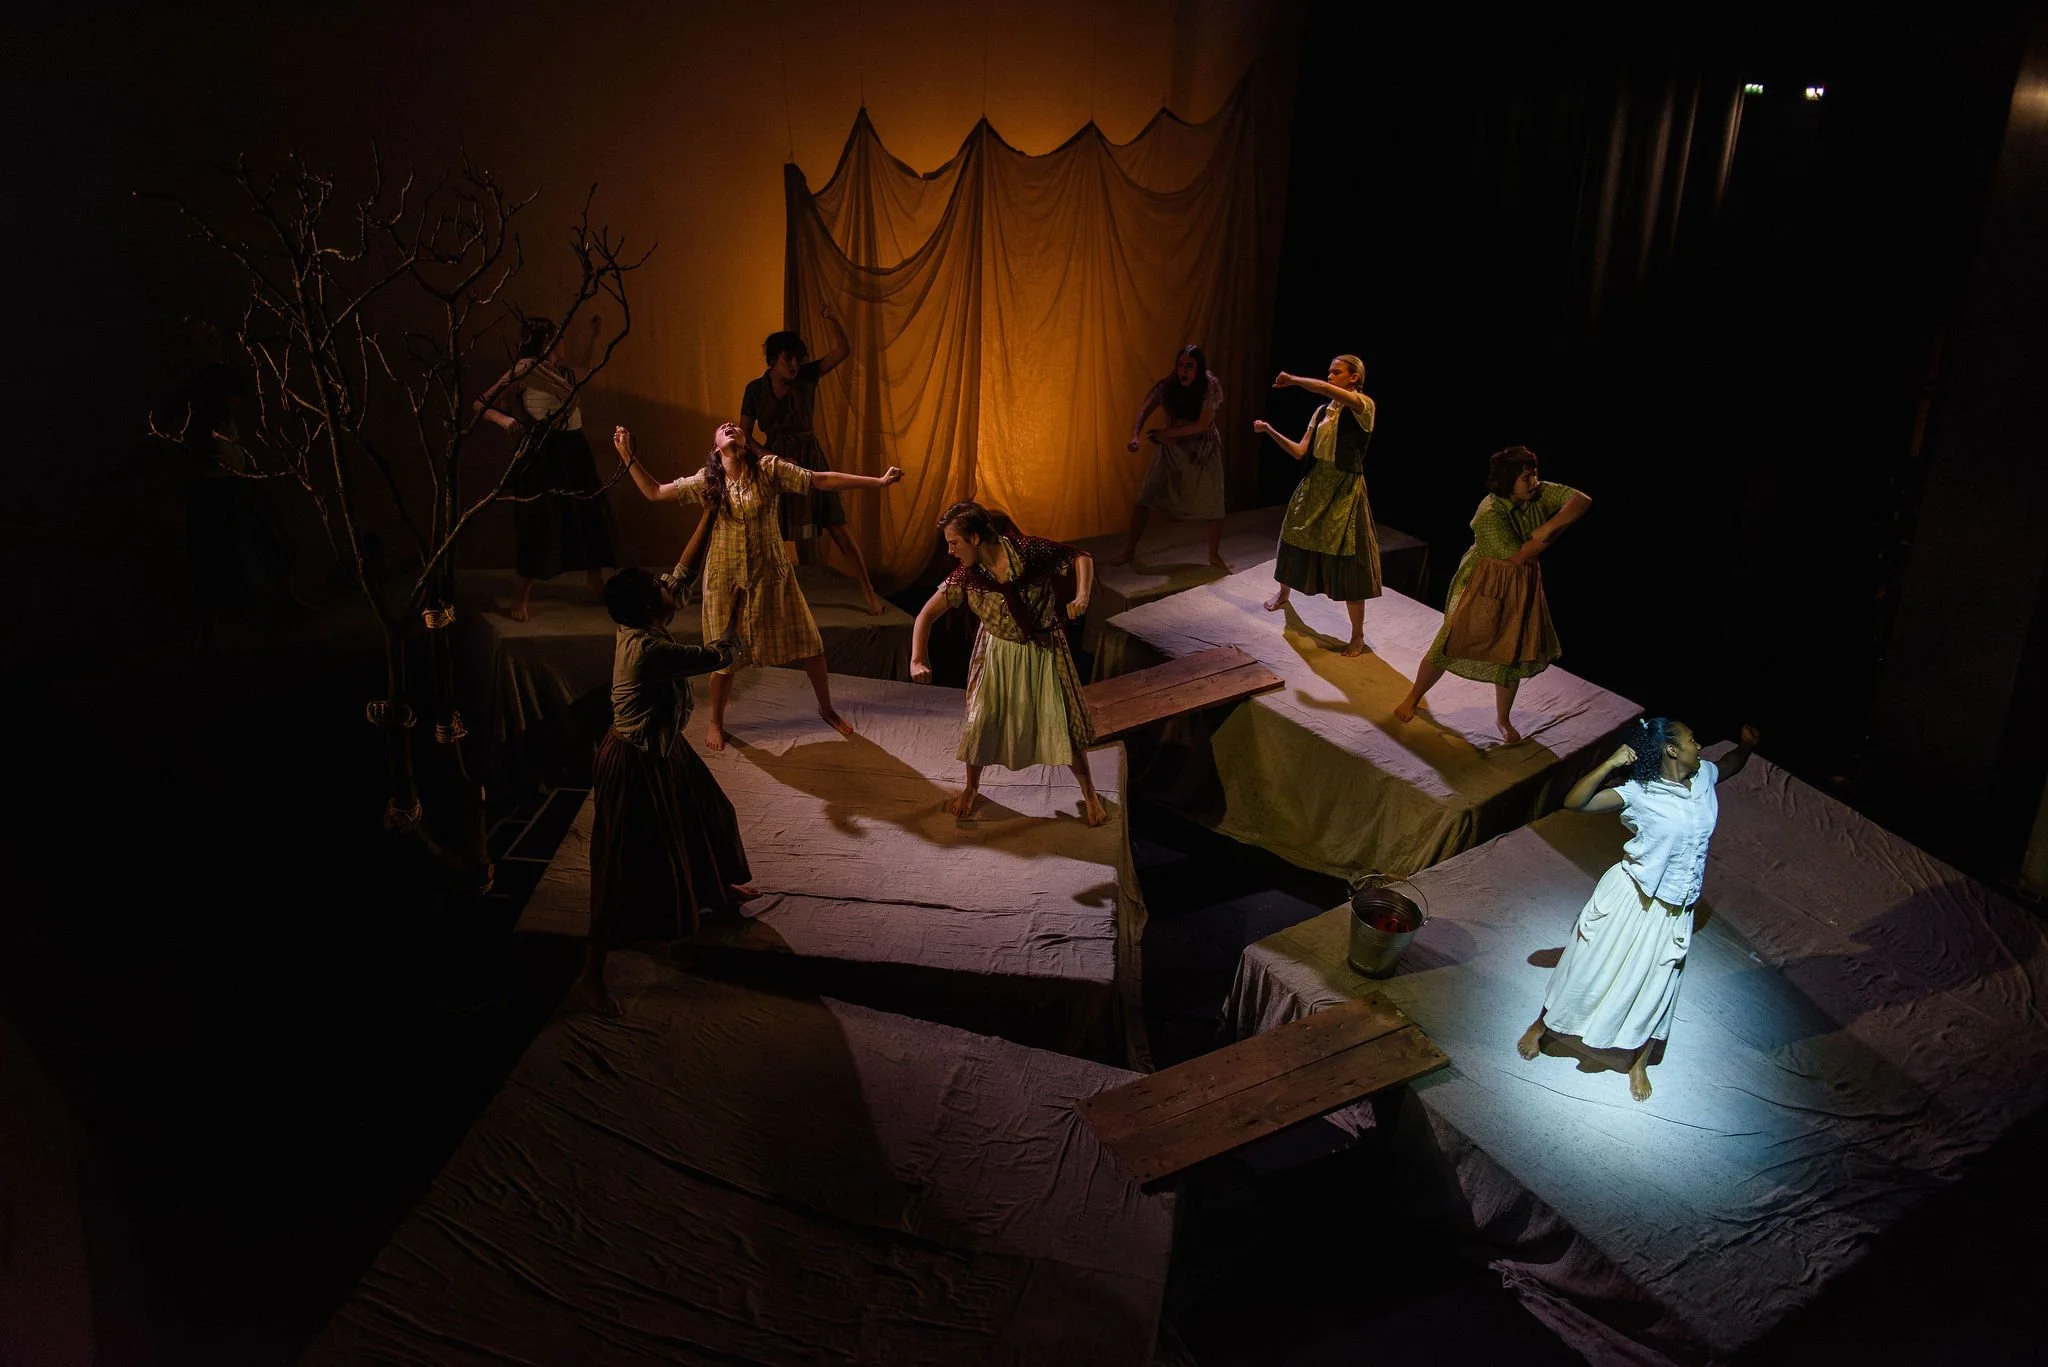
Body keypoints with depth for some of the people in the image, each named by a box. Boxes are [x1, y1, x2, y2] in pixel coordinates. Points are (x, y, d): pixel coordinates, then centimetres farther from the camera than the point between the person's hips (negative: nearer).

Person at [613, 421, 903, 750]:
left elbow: (822, 480, -8)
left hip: (770, 574, 0)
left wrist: (879, 481, -12)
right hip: (726, 579, 0)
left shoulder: (768, 469, -8)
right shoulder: (705, 482, -2)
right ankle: (716, 722, 31)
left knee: (810, 644, 5)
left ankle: (826, 708, 29)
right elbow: (655, 492, 3)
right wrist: (627, 456, -8)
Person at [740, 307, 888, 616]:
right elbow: (744, 435, -1)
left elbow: (843, 350, -10)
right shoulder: (755, 389, -1)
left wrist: (832, 320, -25)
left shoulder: (806, 376, -1)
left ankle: (869, 592, 0)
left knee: (838, 528, -4)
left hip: (810, 460, 0)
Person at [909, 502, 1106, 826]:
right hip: (998, 654, 2)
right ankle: (971, 789, 34)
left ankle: (1089, 793, 24)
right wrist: (918, 661, -22)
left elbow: (1081, 558, -13)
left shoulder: (1030, 552, -24)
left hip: (1043, 653, -2)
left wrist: (1082, 597, -30)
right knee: (980, 722, 6)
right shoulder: (966, 577, -16)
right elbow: (927, 614, -10)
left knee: (1063, 722, 3)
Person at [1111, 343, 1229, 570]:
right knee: (1145, 496, -4)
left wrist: (1167, 434, -22)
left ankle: (1215, 555, 20)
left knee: (1213, 503, 0)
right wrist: (1135, 435, -44)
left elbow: (1203, 424, -23)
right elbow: (1145, 409, -25)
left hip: (1203, 450, -1)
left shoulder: (1211, 386, -20)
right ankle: (1129, 549, 10)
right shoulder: (1168, 385, -15)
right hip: (1171, 448, 2)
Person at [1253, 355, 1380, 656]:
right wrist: (1269, 431, 0)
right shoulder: (1323, 411, 9)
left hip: (1345, 490, -7)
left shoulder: (1363, 405, -12)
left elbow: (1326, 389, -30)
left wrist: (1294, 380, -18)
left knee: (1347, 561, -6)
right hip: (1316, 485, 7)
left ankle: (1358, 636, 5)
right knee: (1296, 539, 21)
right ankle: (1283, 594, 51)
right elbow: (1299, 451, 7)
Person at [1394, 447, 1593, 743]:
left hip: (1522, 590, 5)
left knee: (1511, 655, 11)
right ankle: (1414, 697, 25)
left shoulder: (1541, 494, -10)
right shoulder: (1490, 515, -26)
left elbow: (1582, 501, -19)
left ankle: (1503, 719, 30)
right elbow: (1519, 556, -26)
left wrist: (1549, 526, -32)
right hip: (1484, 588, -5)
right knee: (1450, 646, 3)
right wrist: (1553, 532, -20)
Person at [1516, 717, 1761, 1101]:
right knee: (1590, 968, 13)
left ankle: (1638, 1063, 37)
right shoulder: (1641, 792, -21)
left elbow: (1731, 766, 20)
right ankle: (1541, 1025, 36)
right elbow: (1574, 801, -28)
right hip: (1628, 897, -4)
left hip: (1673, 913, 5)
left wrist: (1746, 745, -1)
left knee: (1654, 989, 17)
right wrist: (1610, 764, -36)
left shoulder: (1704, 775, -4)